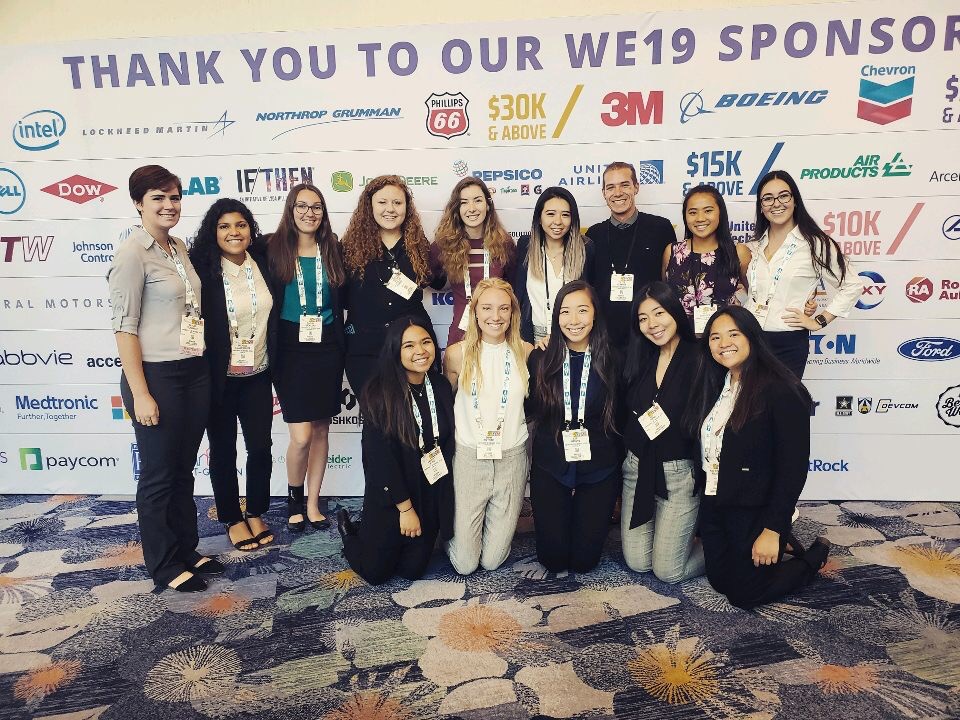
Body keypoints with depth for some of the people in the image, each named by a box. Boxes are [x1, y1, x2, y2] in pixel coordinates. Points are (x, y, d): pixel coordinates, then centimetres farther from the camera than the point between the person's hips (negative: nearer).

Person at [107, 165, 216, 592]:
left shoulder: (179, 247, 10)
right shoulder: (132, 252, -11)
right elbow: (124, 328, -14)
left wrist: (204, 368, 12)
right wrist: (140, 394, -17)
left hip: (194, 372, 7)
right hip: (156, 375, -7)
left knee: (184, 469, 17)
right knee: (159, 475, 6)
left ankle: (187, 550, 31)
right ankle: (165, 566, 21)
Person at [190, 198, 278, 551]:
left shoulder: (263, 263, -1)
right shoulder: (201, 269, -12)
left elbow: (275, 316, 9)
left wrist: (276, 364, 6)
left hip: (258, 376, 3)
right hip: (219, 378, -3)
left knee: (261, 446, 8)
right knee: (223, 450, 10)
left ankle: (256, 513, 28)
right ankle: (232, 519, 27)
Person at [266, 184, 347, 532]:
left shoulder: (333, 250, 6)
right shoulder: (274, 249, -1)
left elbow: (344, 300, 11)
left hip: (326, 349, 3)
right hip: (291, 349, -3)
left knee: (321, 428, 9)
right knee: (301, 435, -6)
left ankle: (313, 503, 24)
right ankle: (294, 500, 20)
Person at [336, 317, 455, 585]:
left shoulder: (441, 386, -3)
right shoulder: (380, 392, -19)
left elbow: (447, 443, 4)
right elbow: (380, 457, -18)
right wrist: (405, 507, -14)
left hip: (431, 496, 5)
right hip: (390, 496, -4)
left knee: (413, 570, 13)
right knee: (375, 573, 10)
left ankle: (368, 532, 40)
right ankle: (348, 529, 38)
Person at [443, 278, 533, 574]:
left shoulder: (526, 352, -3)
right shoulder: (457, 354, -6)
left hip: (512, 458, 1)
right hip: (468, 457, -1)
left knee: (492, 560, 7)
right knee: (464, 563, 3)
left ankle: (500, 524, 38)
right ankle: (454, 527, 34)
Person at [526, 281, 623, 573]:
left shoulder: (611, 361, -6)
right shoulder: (540, 359, -5)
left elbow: (620, 417, 1)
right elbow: (529, 411, 3)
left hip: (598, 470, 0)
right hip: (550, 469, 0)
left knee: (584, 560, 8)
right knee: (553, 558, 6)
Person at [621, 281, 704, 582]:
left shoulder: (699, 359, -11)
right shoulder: (638, 358, 4)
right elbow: (624, 414, 9)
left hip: (680, 473, -5)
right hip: (637, 467, 5)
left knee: (668, 571, 1)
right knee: (637, 563, 10)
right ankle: (676, 528, 36)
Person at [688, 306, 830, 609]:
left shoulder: (782, 391, -19)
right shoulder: (714, 385, 3)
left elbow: (793, 467, -20)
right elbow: (705, 448, 7)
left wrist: (773, 530, -19)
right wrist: (705, 498, 2)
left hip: (754, 511, -7)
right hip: (713, 507, 7)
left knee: (744, 595, 8)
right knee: (720, 582, 19)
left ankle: (816, 554, 28)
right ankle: (785, 544, 39)